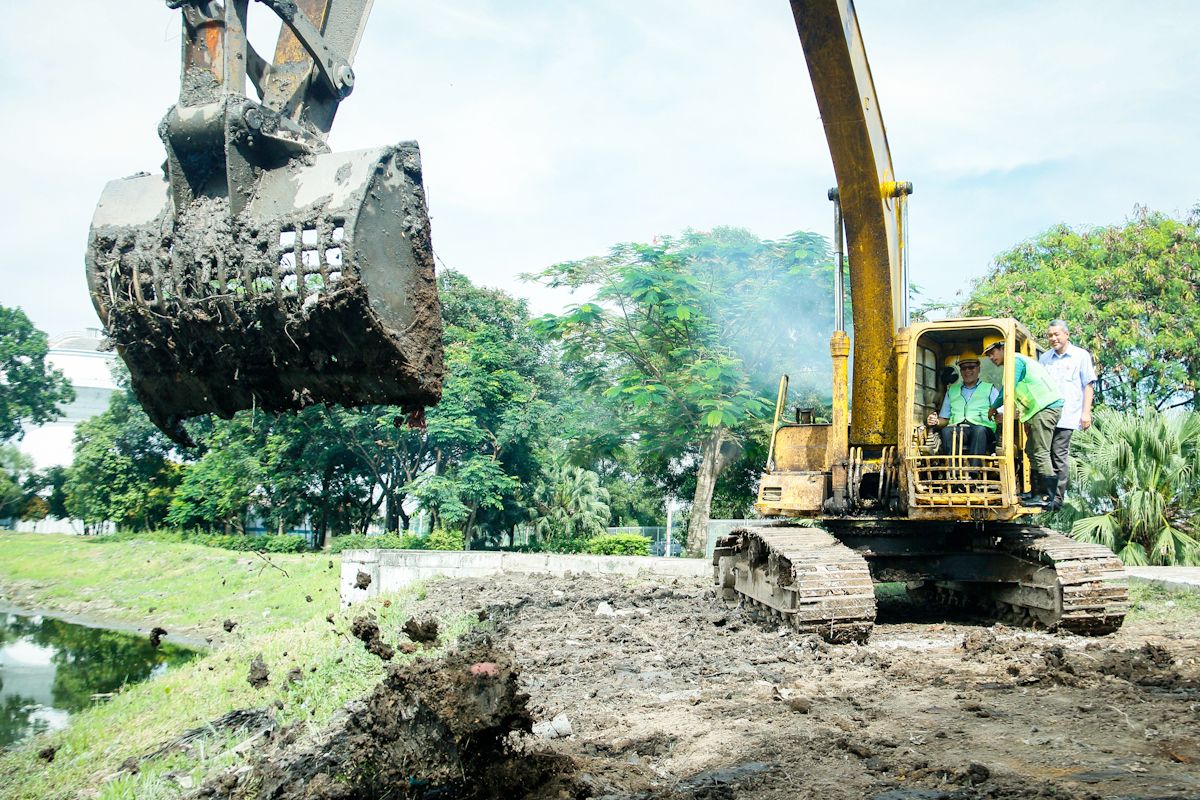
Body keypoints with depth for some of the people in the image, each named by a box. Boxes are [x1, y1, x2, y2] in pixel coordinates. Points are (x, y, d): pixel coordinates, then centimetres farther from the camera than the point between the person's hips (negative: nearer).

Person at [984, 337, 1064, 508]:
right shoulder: (1019, 361, 23)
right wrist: (1027, 419, 22)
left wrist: (994, 408, 1)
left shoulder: (1015, 361, -8)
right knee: (1032, 450, 13)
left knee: (1040, 453, -12)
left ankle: (1048, 497, -12)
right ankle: (1035, 492, 17)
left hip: (1046, 408, -11)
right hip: (1041, 409, 11)